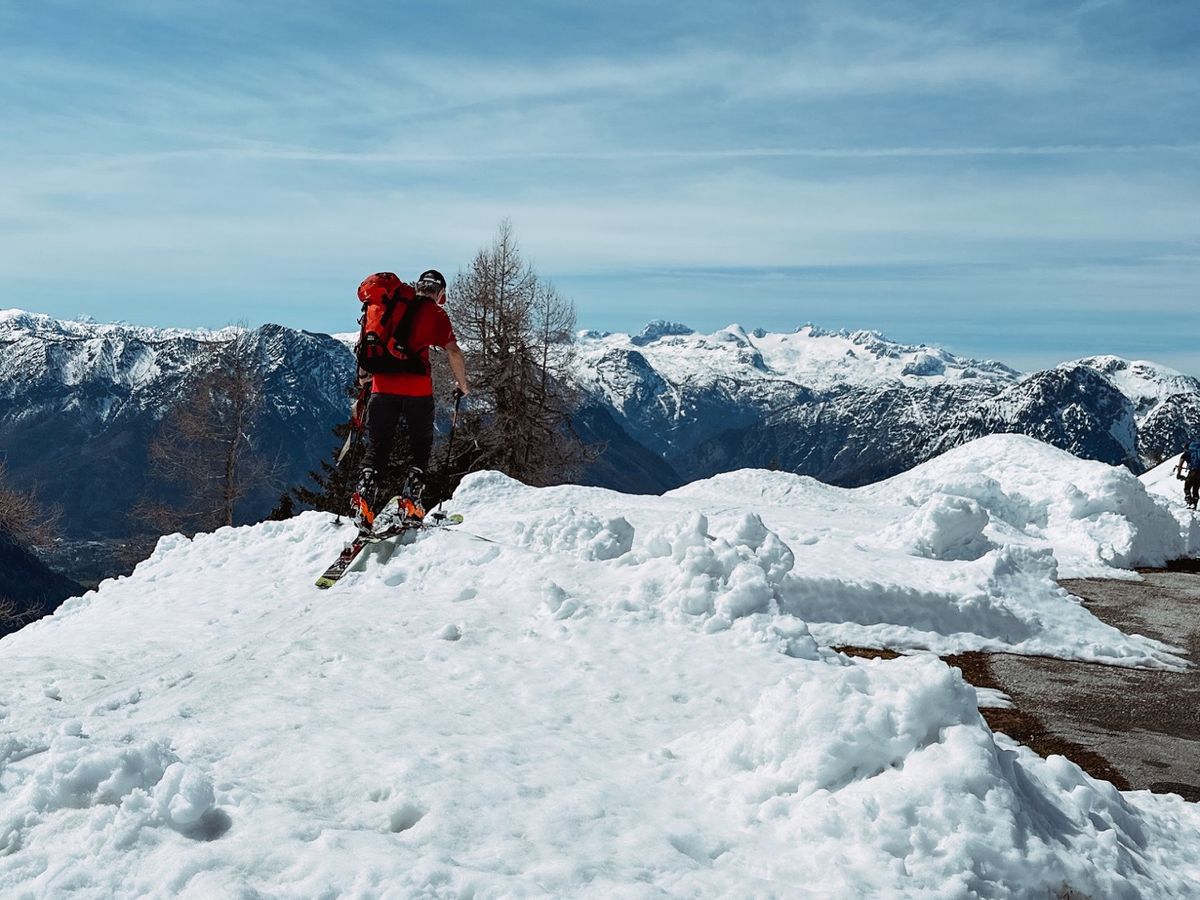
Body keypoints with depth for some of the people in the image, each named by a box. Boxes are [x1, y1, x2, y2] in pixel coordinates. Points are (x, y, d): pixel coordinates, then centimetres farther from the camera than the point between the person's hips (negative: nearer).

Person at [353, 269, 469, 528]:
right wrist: (463, 385, 8)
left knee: (377, 447, 9)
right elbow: (453, 352, -5)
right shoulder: (436, 313, 4)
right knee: (421, 447, 12)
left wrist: (364, 373, 31)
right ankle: (412, 499, -1)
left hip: (383, 385, 3)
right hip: (417, 388, -3)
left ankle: (364, 499, -9)